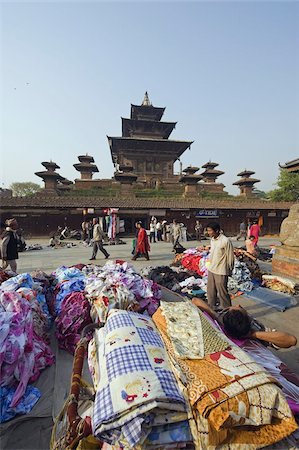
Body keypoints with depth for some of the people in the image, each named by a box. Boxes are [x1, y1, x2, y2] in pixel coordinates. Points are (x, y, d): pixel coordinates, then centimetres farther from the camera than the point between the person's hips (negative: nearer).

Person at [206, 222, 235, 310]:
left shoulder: (226, 241, -19)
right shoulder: (212, 240, 6)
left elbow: (230, 257, -13)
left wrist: (229, 270, -5)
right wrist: (210, 266, 17)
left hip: (221, 272, -8)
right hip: (211, 270, 8)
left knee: (222, 293, 3)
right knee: (210, 292, 19)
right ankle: (211, 308, 37)